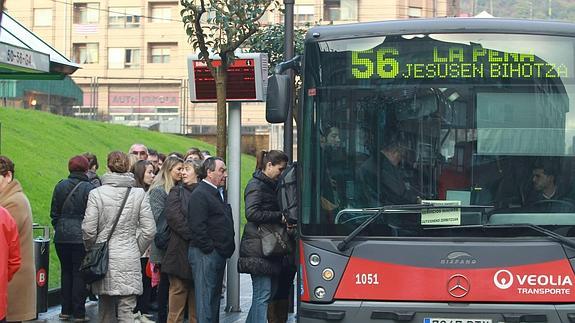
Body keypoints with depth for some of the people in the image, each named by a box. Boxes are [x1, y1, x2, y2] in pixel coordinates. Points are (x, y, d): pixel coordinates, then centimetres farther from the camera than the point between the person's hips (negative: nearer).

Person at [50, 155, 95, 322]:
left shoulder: (60, 186, 5)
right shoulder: (89, 188, -9)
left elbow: (54, 213, 9)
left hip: (62, 236, 4)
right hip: (81, 237, -4)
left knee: (66, 272, 13)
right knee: (80, 273, 1)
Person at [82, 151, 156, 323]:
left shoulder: (96, 193, -5)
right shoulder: (139, 194, -2)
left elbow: (88, 229, -5)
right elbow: (149, 230, -3)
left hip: (103, 258, 1)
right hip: (129, 260, 0)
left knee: (105, 309, 14)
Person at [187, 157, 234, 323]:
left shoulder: (216, 193, 19)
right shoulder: (199, 194, -13)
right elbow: (197, 226, -21)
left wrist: (228, 247, 14)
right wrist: (209, 248, -19)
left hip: (218, 254, 10)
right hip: (205, 254, -10)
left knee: (215, 296, 14)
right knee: (205, 297, -7)